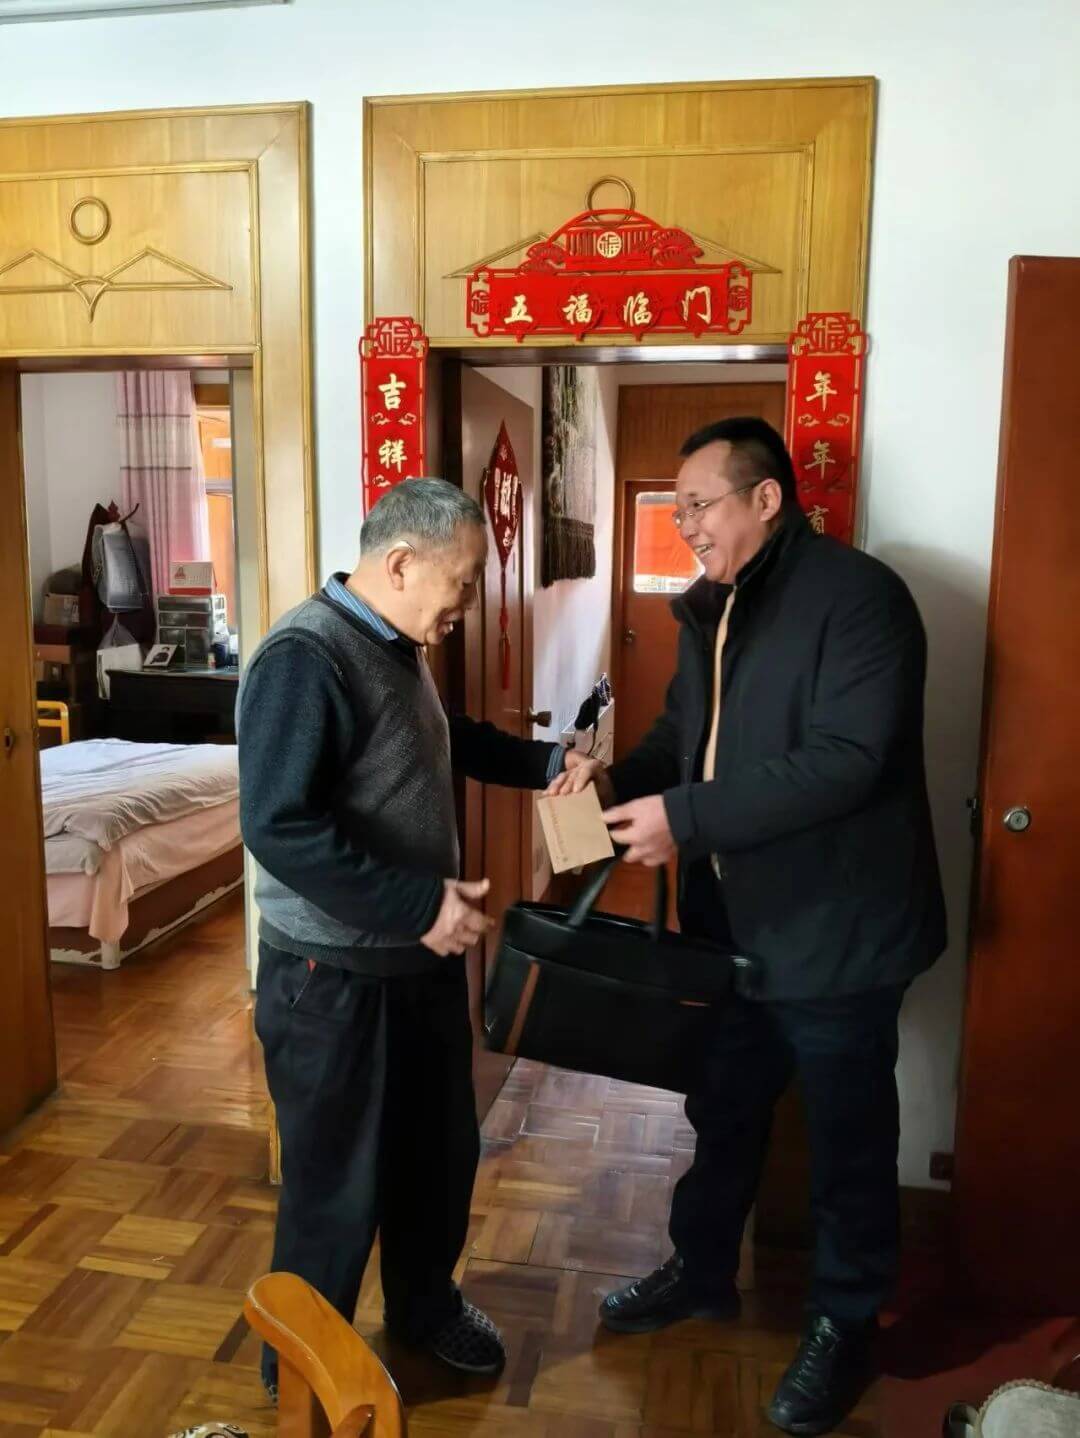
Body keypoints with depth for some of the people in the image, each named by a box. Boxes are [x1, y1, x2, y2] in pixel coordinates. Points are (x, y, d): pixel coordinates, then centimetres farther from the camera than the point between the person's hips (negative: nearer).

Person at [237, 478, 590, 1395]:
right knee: (338, 1182, 9)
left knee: (442, 1147, 22)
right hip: (332, 975, -9)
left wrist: (543, 763, 17)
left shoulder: (398, 645, 7)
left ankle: (425, 1304, 47)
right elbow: (280, 828, -32)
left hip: (420, 957, 9)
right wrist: (420, 906, -31)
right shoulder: (305, 658, -24)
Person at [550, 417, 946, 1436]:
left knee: (846, 1138, 13)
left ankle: (844, 1324, 35)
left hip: (836, 929, -7)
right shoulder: (710, 609, 7)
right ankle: (702, 1271, 45)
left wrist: (685, 817, -29)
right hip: (731, 921, 8)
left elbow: (847, 760, -28)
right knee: (723, 1110, 23)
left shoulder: (859, 596, -19)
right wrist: (620, 777, -4)